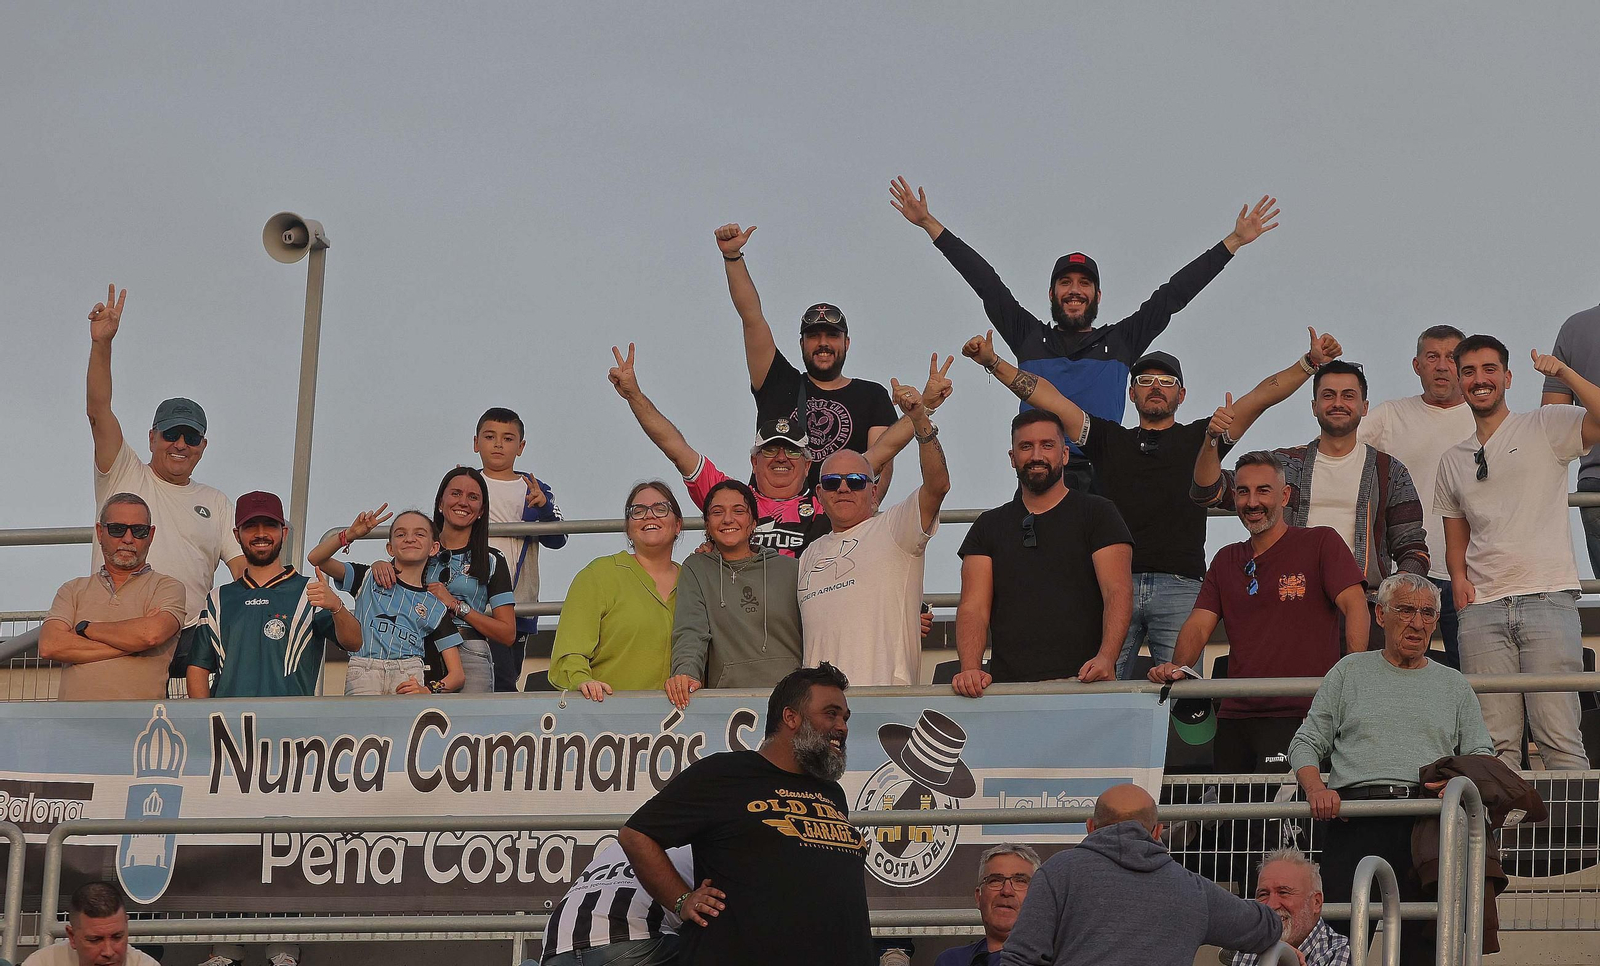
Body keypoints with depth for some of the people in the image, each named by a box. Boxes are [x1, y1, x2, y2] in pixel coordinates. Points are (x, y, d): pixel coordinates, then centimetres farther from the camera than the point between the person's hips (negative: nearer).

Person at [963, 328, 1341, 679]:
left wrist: (1310, 363, 2)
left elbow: (1259, 398, 11)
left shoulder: (1200, 438, 18)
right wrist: (992, 362, 13)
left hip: (1179, 587, -1)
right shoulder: (1110, 440, 21)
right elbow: (1050, 399, 18)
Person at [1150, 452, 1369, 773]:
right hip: (1234, 718, 6)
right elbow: (1199, 625, 12)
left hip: (1300, 714, -6)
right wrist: (1178, 666, -10)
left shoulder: (1320, 543, 3)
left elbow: (1354, 605, -8)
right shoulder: (1226, 561, 20)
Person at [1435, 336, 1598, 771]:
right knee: (1495, 743, -1)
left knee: (1559, 737, -11)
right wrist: (1458, 577, 6)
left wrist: (1563, 372, -14)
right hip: (1482, 607, 4)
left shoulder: (1546, 427, 7)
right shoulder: (1453, 461, 22)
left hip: (1547, 599, -4)